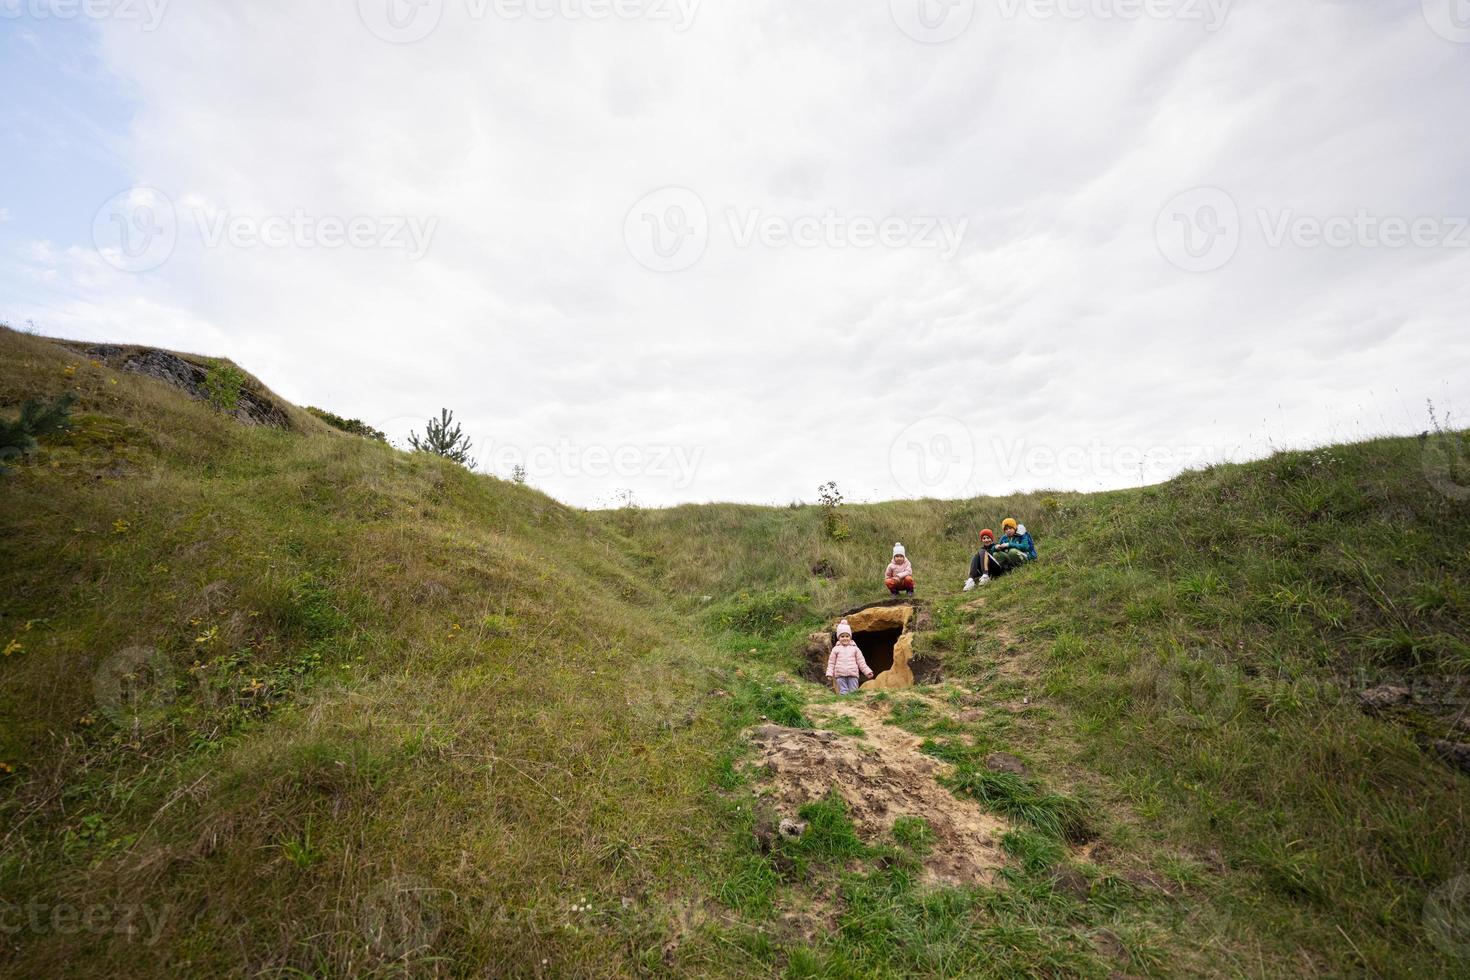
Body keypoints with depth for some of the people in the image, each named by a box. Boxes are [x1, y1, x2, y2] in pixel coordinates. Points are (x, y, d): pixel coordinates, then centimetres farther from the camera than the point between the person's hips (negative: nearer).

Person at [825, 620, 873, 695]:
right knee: (843, 692, -3)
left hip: (852, 674, 1)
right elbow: (831, 663, 9)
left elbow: (861, 662, 13)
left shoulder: (854, 648, 12)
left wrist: (867, 672, 5)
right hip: (840, 675, -1)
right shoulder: (836, 649, 10)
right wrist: (829, 673, -2)